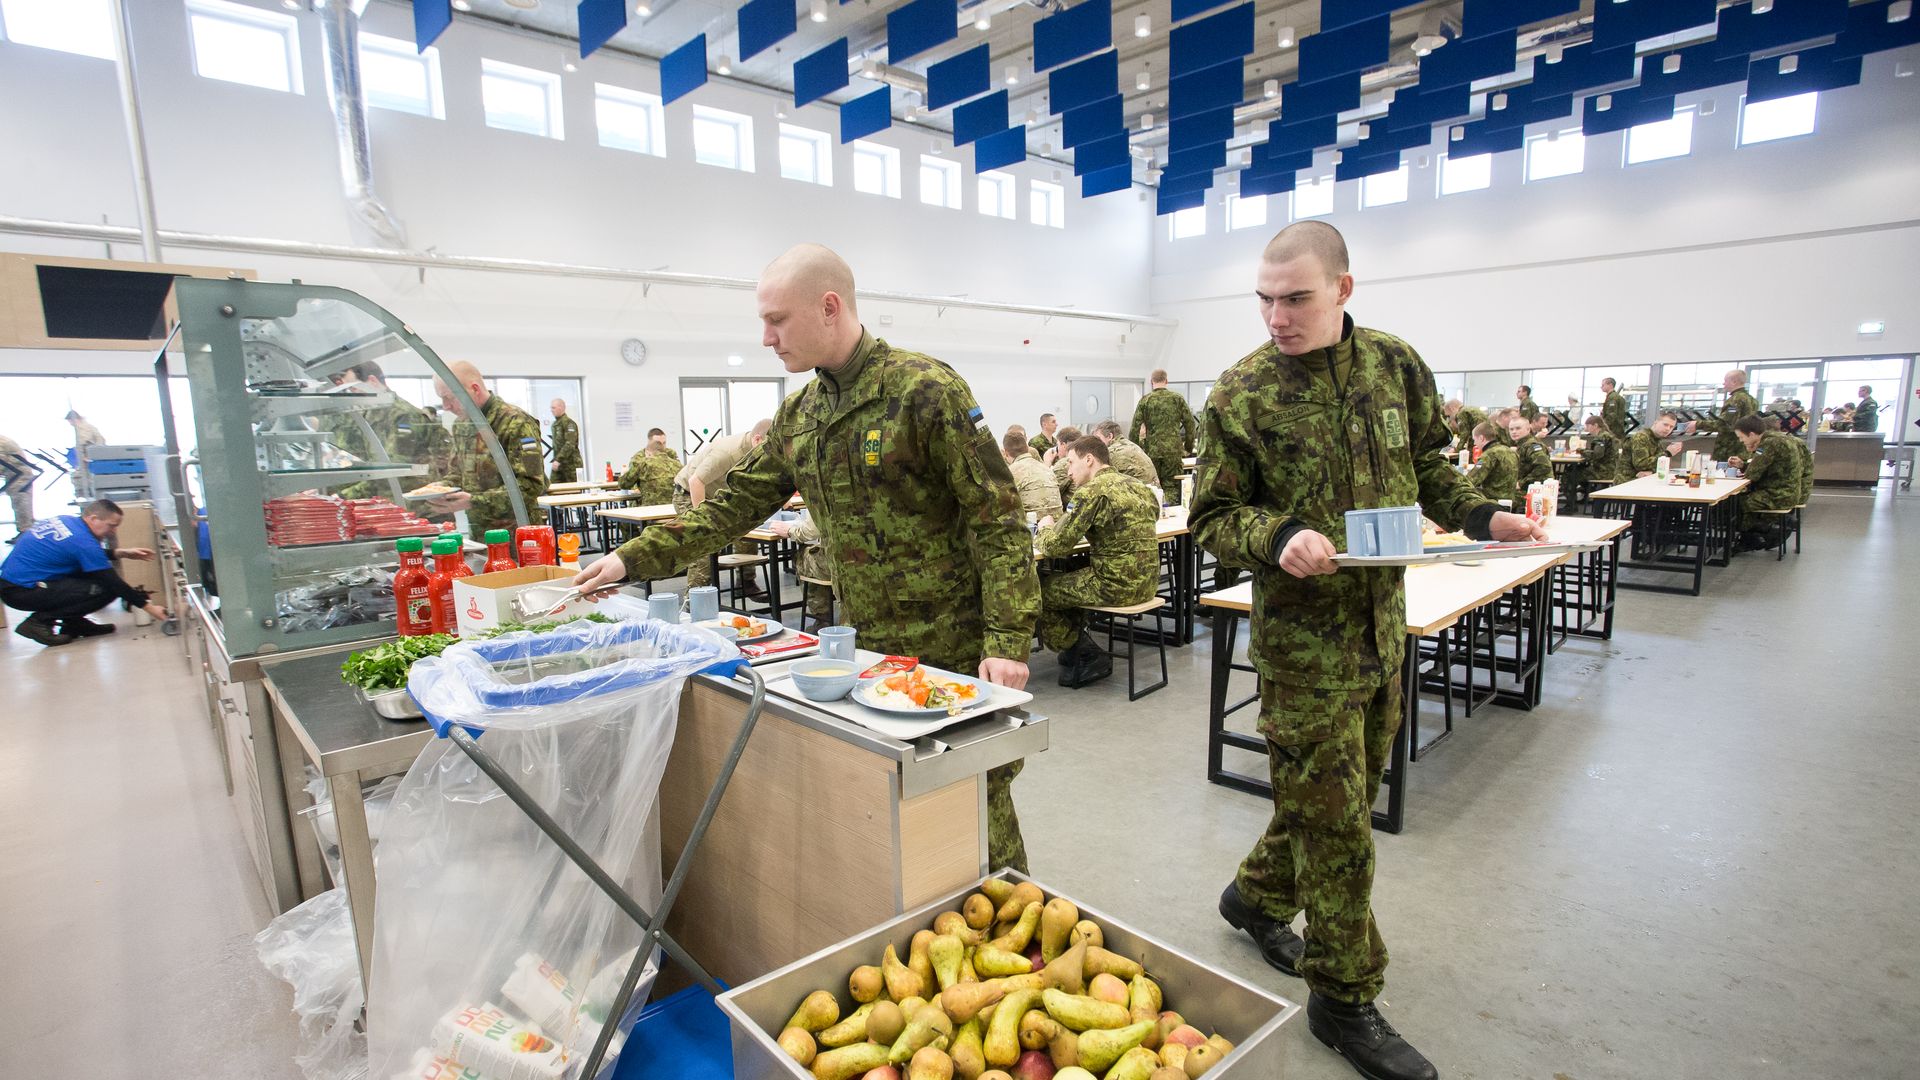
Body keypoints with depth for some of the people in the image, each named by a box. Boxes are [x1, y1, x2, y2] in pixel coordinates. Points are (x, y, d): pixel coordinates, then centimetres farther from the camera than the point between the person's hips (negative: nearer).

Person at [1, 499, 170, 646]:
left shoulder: (67, 519, 3)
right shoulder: (82, 540, -21)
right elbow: (113, 582, -15)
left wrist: (120, 553, 11)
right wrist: (147, 606, -9)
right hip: (21, 591, -10)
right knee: (105, 589, -20)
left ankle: (73, 623, 10)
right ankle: (39, 622, -8)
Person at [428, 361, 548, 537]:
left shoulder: (516, 423, -16)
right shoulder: (460, 424, 10)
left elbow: (531, 486, -23)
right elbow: (456, 474, 19)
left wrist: (474, 502, -26)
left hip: (514, 535, -7)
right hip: (477, 534, 7)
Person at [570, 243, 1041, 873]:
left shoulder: (923, 389, -14)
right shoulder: (798, 415, 9)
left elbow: (997, 515, -15)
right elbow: (736, 505, 14)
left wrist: (1008, 641, -20)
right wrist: (633, 559, 8)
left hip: (953, 649, -6)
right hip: (866, 648, 7)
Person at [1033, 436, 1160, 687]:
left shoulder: (1091, 492, -15)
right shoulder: (1137, 486, 11)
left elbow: (1056, 547, -17)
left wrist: (1045, 528, 8)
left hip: (1116, 586, -9)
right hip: (1147, 583, 9)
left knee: (1038, 590, 6)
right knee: (1068, 578, 27)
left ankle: (1089, 657, 14)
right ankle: (1078, 644, 29)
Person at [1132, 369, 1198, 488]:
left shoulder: (1145, 401, 2)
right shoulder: (1177, 398, 5)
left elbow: (1135, 427, -1)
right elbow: (1189, 423, 4)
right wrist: (1189, 447, 12)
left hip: (1151, 451, 0)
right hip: (1174, 450, 0)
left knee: (1151, 487, 7)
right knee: (1171, 486, 2)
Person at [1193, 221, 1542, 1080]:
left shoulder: (1396, 365, 3)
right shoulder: (1241, 394, -10)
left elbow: (1426, 465, 16)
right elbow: (1212, 517, -8)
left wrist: (1481, 517, -2)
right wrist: (1278, 539, -27)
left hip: (1384, 621, 6)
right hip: (1304, 631, -5)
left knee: (1349, 789, 19)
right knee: (1333, 816, 1)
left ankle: (1258, 895, 43)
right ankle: (1343, 998, 21)